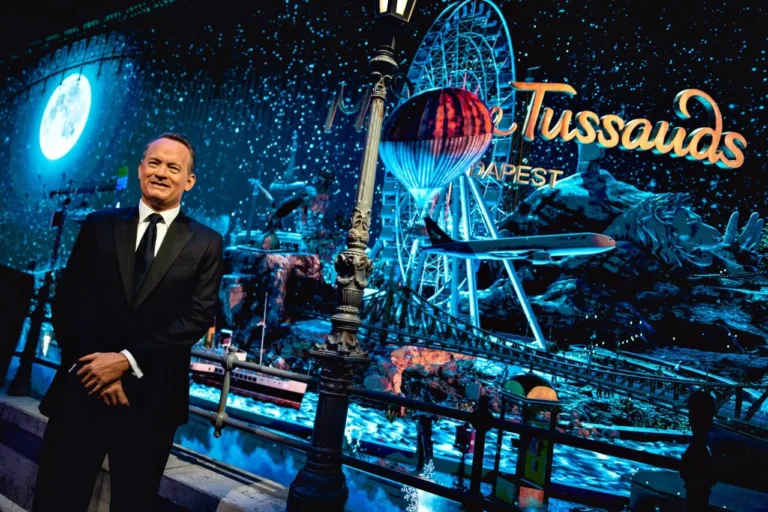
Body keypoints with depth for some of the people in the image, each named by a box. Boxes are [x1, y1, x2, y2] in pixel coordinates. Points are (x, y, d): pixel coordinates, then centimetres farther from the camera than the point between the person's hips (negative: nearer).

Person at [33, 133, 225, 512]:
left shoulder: (206, 244, 1)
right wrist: (91, 365, -9)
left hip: (150, 396, -1)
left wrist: (127, 360, -13)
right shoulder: (99, 225, 7)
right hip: (82, 387, 2)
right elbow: (66, 300, 3)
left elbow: (198, 318, -7)